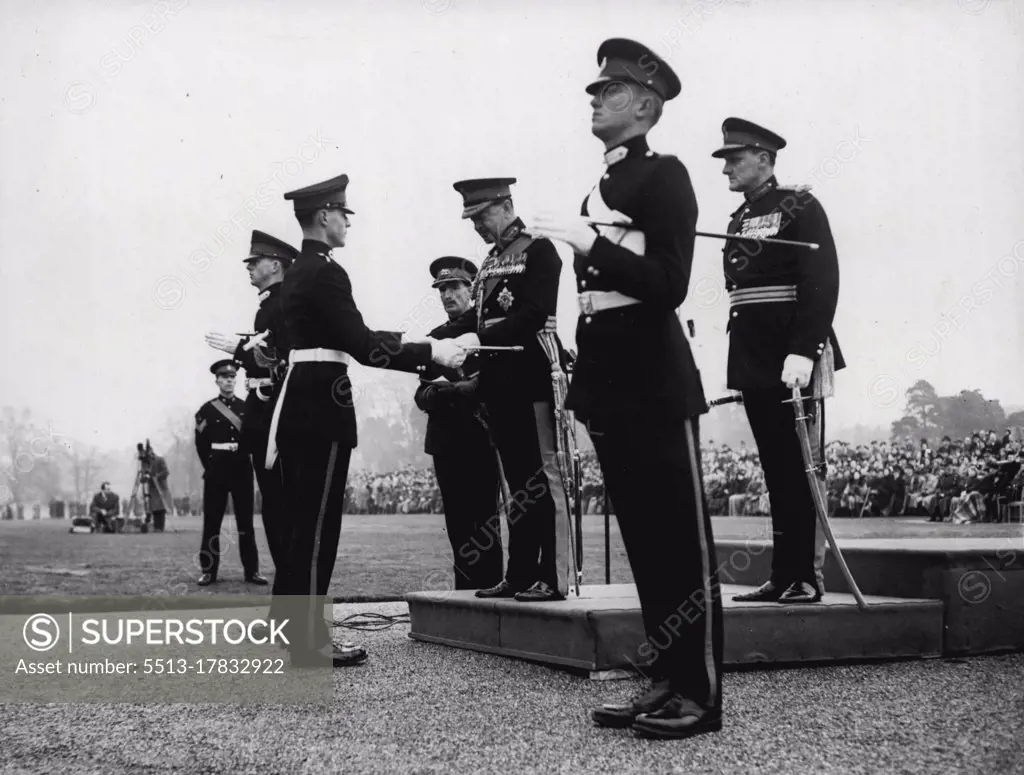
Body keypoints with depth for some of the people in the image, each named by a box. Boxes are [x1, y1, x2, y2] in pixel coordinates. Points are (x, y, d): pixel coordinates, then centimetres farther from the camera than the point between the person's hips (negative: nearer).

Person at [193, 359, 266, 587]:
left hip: (242, 468, 1)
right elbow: (201, 443, 3)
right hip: (217, 468, -1)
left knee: (245, 521, 2)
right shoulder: (207, 409, 4)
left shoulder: (246, 407, 9)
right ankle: (209, 571, 4)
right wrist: (210, 466, 0)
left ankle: (251, 570, 3)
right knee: (212, 521, 0)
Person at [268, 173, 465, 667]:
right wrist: (429, 353, -14)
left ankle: (299, 629, 20)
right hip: (322, 406, -10)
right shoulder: (326, 273, -14)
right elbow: (362, 347, -20)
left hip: (298, 403, 10)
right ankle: (309, 642, -1)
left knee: (304, 520, 13)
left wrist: (412, 348, 21)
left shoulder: (298, 272, 17)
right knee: (318, 523, -5)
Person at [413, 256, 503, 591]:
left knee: (483, 522, -5)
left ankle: (488, 588, -1)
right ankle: (464, 591, 11)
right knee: (458, 525, 7)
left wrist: (453, 388, -18)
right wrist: (432, 393, -9)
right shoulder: (435, 336, 18)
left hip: (480, 439, -6)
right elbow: (422, 393, 14)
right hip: (446, 441, 6)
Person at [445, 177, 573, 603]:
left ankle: (554, 577, -4)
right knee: (518, 481, 10)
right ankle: (520, 574, 15)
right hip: (500, 382, 8)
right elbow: (477, 317, 16)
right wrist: (458, 340, -4)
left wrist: (479, 337, -24)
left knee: (544, 477, -6)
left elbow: (535, 313, -16)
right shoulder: (490, 262, 20)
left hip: (533, 375, -8)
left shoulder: (539, 250, -4)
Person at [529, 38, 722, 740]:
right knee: (643, 540, 10)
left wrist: (589, 244, -19)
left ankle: (701, 694, 2)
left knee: (683, 541, -4)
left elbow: (669, 284, -15)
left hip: (658, 390, -8)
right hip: (611, 391, 8)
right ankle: (667, 682, 17)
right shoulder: (598, 192, 19)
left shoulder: (664, 176, -5)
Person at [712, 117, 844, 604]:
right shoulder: (739, 220, 18)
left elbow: (822, 285, -13)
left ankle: (806, 578, 0)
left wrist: (802, 352, -22)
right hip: (754, 364, 7)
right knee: (776, 472, 9)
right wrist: (738, 368, 15)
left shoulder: (800, 207, -4)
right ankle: (783, 577, 13)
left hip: (794, 362, -7)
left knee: (801, 470, -4)